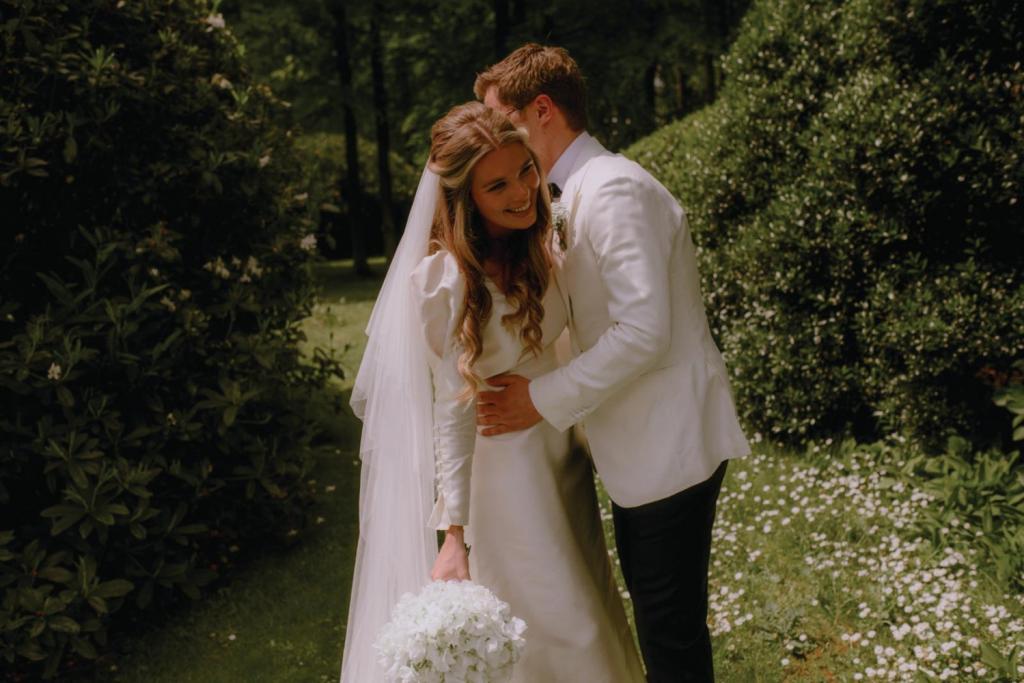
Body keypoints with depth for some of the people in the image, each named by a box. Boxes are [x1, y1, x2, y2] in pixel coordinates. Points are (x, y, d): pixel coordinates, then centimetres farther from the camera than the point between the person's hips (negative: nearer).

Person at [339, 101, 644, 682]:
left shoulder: (540, 249, 0)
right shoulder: (447, 279, -21)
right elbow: (452, 410, -19)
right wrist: (453, 535, -19)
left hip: (561, 458, 7)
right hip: (501, 475, -7)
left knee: (589, 618, 19)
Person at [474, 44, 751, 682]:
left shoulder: (614, 189, -18)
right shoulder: (584, 190, 13)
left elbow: (644, 331, -26)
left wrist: (544, 399, -20)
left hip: (670, 444, -10)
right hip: (644, 444, 10)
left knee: (671, 630, 0)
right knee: (655, 613, 20)